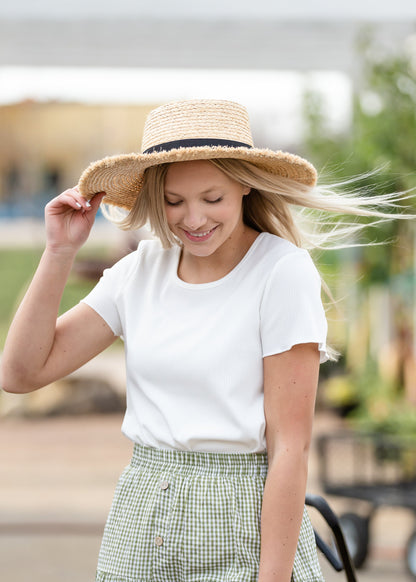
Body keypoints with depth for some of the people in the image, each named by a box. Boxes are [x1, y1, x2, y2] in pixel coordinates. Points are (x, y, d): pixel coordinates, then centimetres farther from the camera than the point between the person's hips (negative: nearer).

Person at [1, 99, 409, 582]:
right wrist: (60, 252, -3)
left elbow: (290, 447, -14)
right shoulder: (140, 270, 4)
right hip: (141, 521, 5)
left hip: (243, 528, -5)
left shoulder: (283, 272, -11)